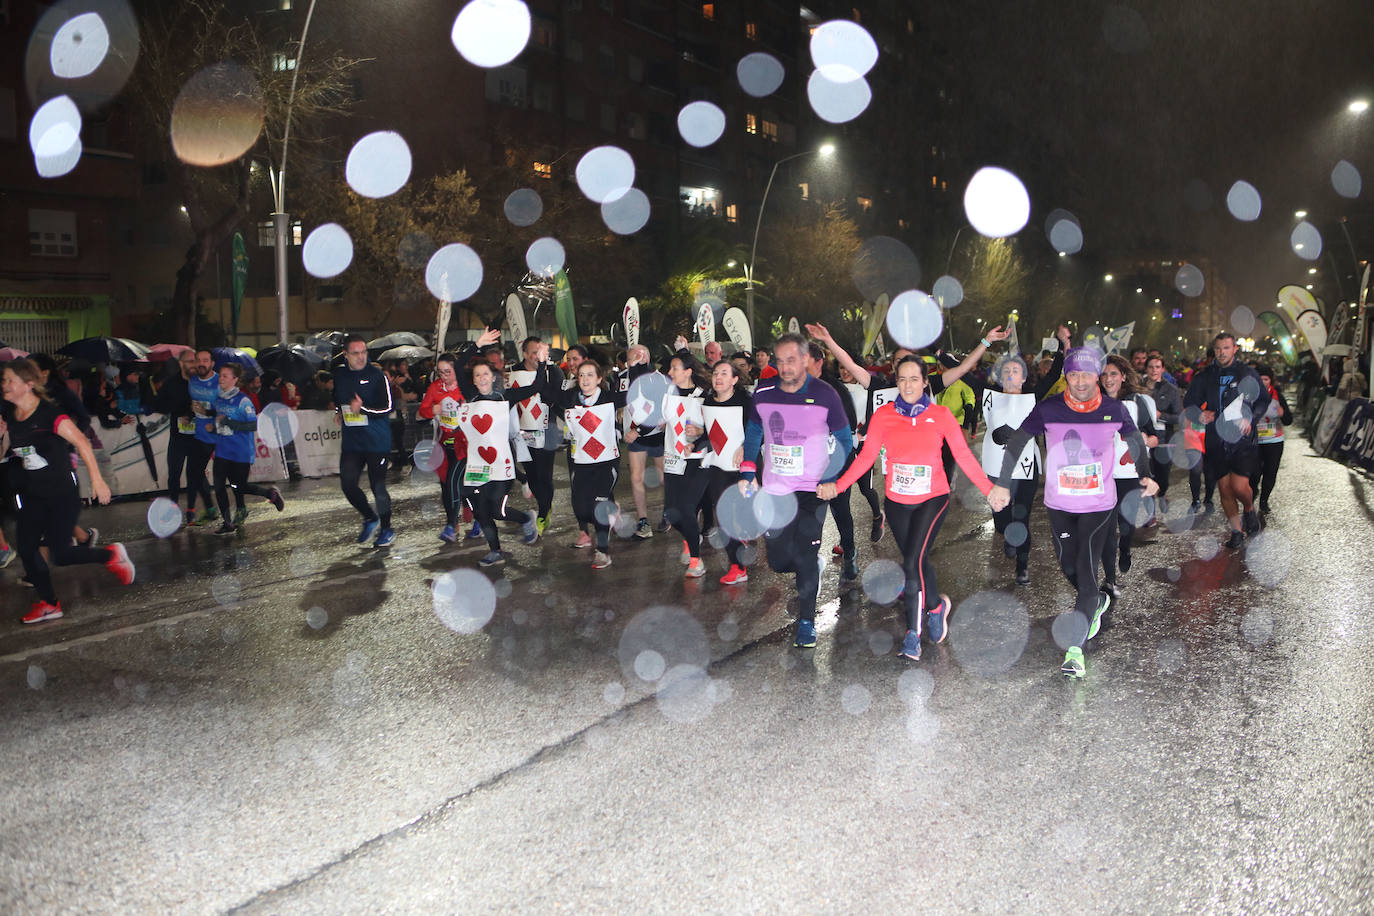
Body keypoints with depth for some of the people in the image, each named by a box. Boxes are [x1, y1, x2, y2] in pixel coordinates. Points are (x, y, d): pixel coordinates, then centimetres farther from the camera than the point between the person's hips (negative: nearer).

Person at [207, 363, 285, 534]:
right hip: (222, 450, 6)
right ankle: (227, 523, 11)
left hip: (241, 452, -6)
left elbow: (254, 425, -19)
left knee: (239, 486, 3)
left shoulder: (243, 401, -14)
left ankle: (271, 493, 29)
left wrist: (228, 422, -22)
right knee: (219, 486, -1)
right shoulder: (217, 398, 6)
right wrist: (211, 423, 6)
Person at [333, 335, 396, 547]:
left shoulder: (377, 376, -10)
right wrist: (340, 411, 18)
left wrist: (363, 409, -27)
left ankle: (386, 529, 16)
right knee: (348, 484, -1)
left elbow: (388, 408, -15)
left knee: (378, 487, -1)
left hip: (377, 442, -5)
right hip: (351, 442, 5)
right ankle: (370, 519, 22)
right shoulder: (339, 375, 7)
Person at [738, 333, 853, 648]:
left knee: (805, 557, -11)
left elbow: (844, 440, -1)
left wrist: (831, 478, -14)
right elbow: (753, 433, 14)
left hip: (812, 490, -3)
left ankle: (806, 622, 4)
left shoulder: (825, 395, -9)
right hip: (773, 489, 3)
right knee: (779, 561, 7)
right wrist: (747, 474, 7)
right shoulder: (763, 394, -2)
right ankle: (811, 572, 40)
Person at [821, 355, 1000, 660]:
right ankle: (937, 605, 35)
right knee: (918, 559, 11)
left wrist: (989, 489, -7)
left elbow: (963, 455, 0)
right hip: (897, 502, 3)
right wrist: (838, 486, -10)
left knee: (912, 562, -16)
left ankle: (913, 633, 3)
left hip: (933, 499, -3)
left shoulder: (940, 415, -1)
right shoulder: (883, 415, 1)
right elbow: (867, 456, -1)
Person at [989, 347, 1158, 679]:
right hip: (1058, 504, 2)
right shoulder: (1048, 409, -11)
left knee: (1086, 571, -11)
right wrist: (1003, 484, -10)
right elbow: (1017, 440, -5)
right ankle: (1097, 603, 46)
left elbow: (1134, 440, 12)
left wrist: (1145, 476, 2)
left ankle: (1074, 648, -9)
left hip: (1099, 504, -1)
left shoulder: (1114, 410, -7)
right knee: (1068, 568, 13)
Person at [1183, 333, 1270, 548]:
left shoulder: (1247, 373, 2)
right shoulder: (1204, 377, 6)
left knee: (1239, 485, -12)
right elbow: (1189, 403, 12)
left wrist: (1250, 418, -10)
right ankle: (1237, 531, 19)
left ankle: (1249, 509, 22)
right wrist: (1201, 415, -9)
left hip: (1243, 439, -2)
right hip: (1217, 440, 2)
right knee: (1224, 488, 5)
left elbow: (1264, 400, 8)